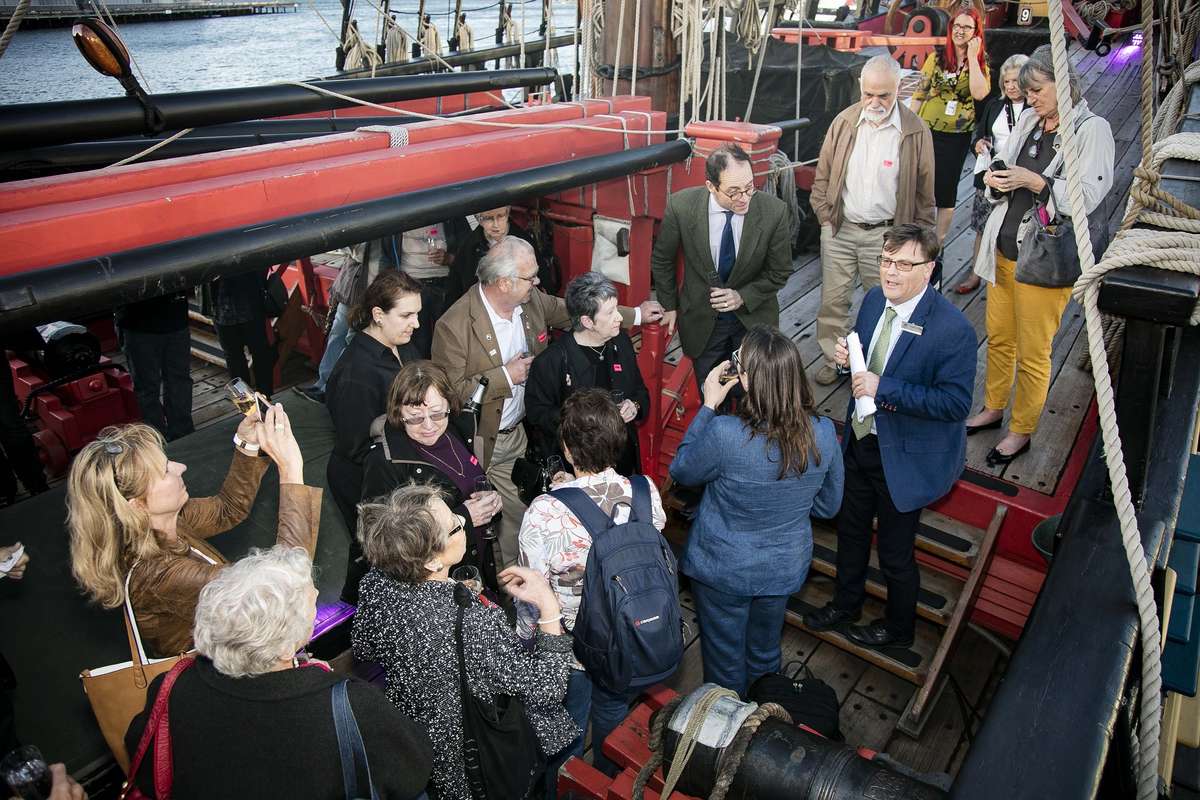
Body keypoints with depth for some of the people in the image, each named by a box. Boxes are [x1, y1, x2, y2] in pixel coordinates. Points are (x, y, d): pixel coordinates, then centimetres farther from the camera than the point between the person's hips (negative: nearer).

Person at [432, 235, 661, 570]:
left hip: (519, 432, 6)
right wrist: (505, 376, -22)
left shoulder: (532, 300, -5)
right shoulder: (454, 326, -24)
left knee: (519, 514, 16)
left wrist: (635, 315, 17)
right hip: (478, 443, -6)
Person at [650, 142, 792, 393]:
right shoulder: (681, 206, -21)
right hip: (701, 320, 0)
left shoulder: (774, 211, -21)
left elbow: (779, 272, -5)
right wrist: (669, 306, 3)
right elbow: (661, 260, -2)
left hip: (753, 315, 0)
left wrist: (743, 296, -16)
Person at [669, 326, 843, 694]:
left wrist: (708, 406, -10)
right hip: (786, 567, 4)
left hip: (723, 569, -4)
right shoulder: (823, 433, -20)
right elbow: (828, 505, -3)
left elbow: (681, 471, -12)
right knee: (765, 652, 30)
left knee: (725, 658, 23)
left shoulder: (724, 434, -34)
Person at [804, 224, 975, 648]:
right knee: (851, 529, 26)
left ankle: (899, 627, 43)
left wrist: (883, 389, -32)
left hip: (904, 457, -6)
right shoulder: (874, 299, -4)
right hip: (860, 439, 7)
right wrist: (847, 356, -13)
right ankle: (845, 604, 52)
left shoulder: (952, 329, -26)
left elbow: (956, 403, -26)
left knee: (895, 552, 14)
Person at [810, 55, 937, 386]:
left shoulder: (915, 131, -7)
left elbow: (925, 191, 0)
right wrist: (825, 216, 3)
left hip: (886, 234, -2)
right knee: (833, 300, 9)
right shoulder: (844, 122, 0)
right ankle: (833, 361, 24)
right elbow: (823, 174, 8)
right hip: (839, 230, 2)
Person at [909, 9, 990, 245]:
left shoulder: (981, 64, 3)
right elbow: (919, 94, 3)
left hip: (957, 137, 0)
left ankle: (939, 243, 19)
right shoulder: (937, 58, 1)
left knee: (946, 191, 8)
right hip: (927, 132, 0)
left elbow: (979, 93, -17)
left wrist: (972, 57, -13)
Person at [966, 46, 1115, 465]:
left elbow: (1088, 196, -18)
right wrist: (995, 179, -6)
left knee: (1032, 353, 4)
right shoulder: (1028, 121, 8)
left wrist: (1034, 181, -24)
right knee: (998, 337, 18)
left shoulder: (1092, 130, -11)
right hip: (1005, 248, 6)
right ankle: (993, 408, 36)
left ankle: (1022, 430, 20)